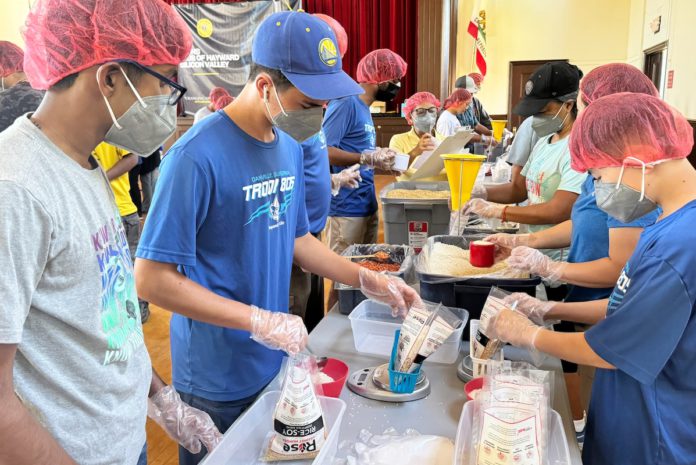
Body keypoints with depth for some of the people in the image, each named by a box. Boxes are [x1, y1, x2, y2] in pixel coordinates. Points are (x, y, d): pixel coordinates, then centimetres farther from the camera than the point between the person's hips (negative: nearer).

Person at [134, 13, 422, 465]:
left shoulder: (290, 145, 0)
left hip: (276, 363, 7)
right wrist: (259, 321, -22)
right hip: (217, 381, -6)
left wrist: (369, 280, 1)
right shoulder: (199, 154, -23)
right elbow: (152, 278, -21)